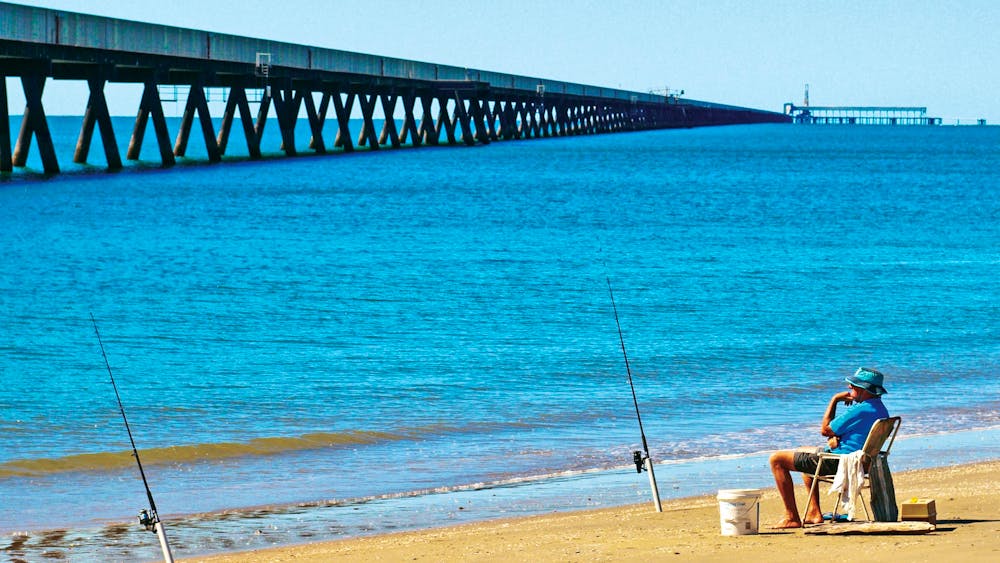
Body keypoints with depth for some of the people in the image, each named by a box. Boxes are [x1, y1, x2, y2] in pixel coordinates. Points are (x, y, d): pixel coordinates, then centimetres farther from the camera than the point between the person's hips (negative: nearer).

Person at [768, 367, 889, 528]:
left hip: (837, 463, -11)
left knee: (777, 459, -4)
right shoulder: (881, 410, 7)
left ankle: (792, 518, -4)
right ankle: (814, 513, 28)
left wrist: (834, 400, -5)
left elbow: (825, 430, -14)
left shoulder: (860, 411, -25)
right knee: (803, 453, 36)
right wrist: (835, 438, -2)